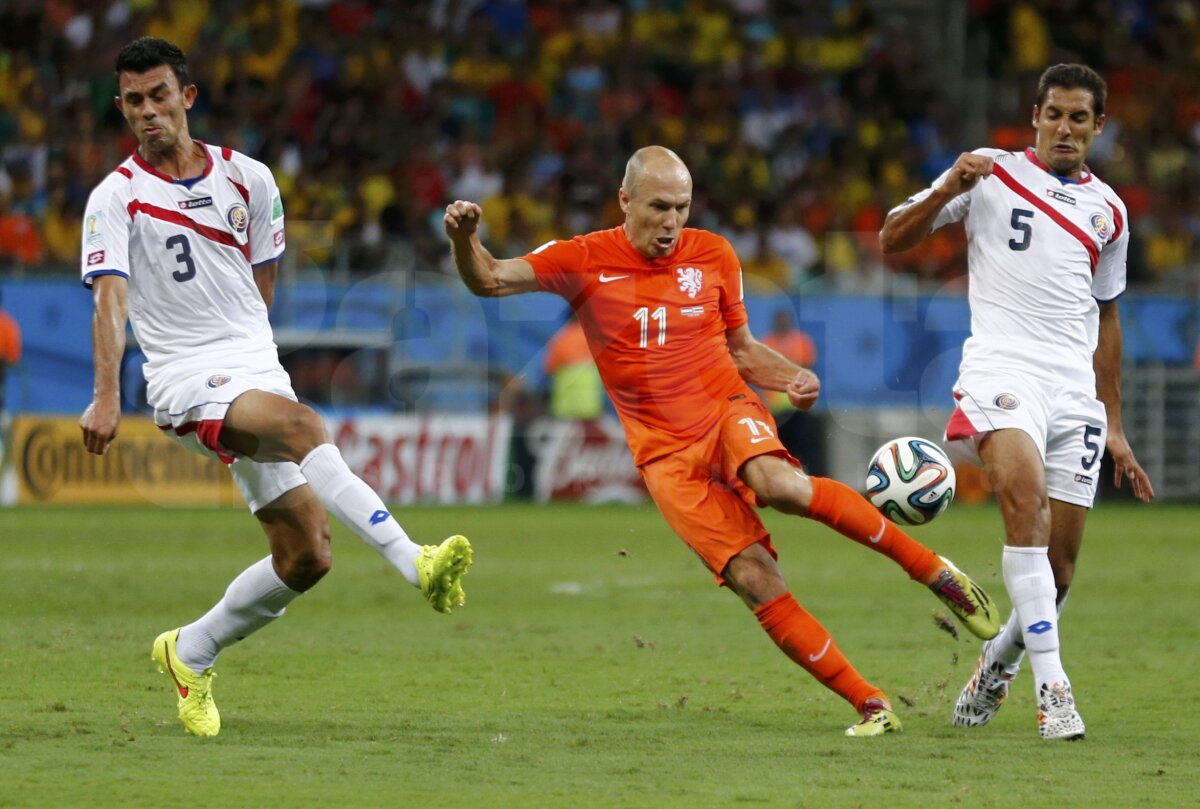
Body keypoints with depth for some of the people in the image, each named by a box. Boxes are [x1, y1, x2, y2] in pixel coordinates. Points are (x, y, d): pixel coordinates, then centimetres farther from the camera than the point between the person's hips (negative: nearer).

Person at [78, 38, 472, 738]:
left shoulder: (248, 178, 9)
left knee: (305, 557, -2)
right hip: (187, 383, -5)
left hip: (258, 372, 5)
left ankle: (191, 654, 20)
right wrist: (107, 396, -26)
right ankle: (416, 562, -45)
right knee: (304, 426, -35)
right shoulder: (116, 198, -2)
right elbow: (110, 300, -14)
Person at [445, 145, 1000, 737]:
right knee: (754, 579, -17)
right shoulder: (586, 261, -1)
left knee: (781, 485, -36)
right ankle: (869, 705, -12)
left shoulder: (713, 256, 6)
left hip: (728, 410, 0)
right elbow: (487, 282, -4)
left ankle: (930, 567, -22)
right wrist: (465, 238, -25)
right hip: (666, 454, 0)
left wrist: (792, 378, -2)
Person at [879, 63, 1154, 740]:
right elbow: (893, 240, 4)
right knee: (1026, 497, -30)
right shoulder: (991, 174, 7)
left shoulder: (1108, 210, 19)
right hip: (1002, 366, -5)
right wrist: (948, 191, -15)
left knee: (1060, 565, 1)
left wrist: (1115, 427, 25)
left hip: (1076, 386, 5)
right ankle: (1051, 684, -32)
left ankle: (1000, 660, 30)